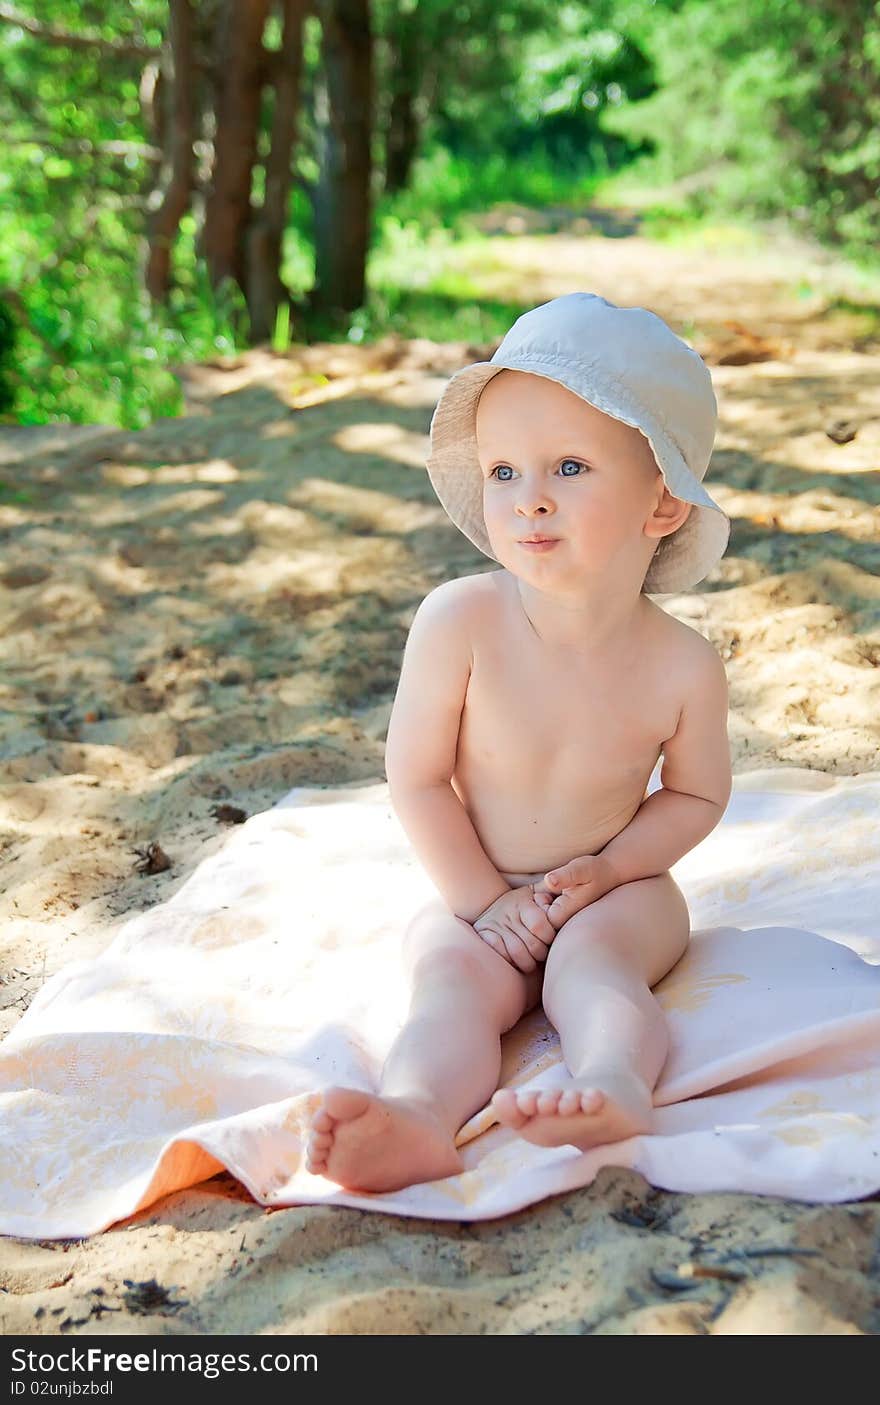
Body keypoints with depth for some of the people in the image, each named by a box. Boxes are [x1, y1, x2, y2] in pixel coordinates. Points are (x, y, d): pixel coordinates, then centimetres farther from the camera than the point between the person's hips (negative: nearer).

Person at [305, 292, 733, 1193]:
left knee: (590, 960, -30)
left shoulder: (683, 667, -15)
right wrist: (484, 899, -14)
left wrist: (608, 866, -14)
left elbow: (697, 794, 2)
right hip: (475, 895, -1)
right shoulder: (458, 621, -18)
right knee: (454, 976, -29)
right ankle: (419, 1117, -53)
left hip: (616, 893, 1)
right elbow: (416, 778, -11)